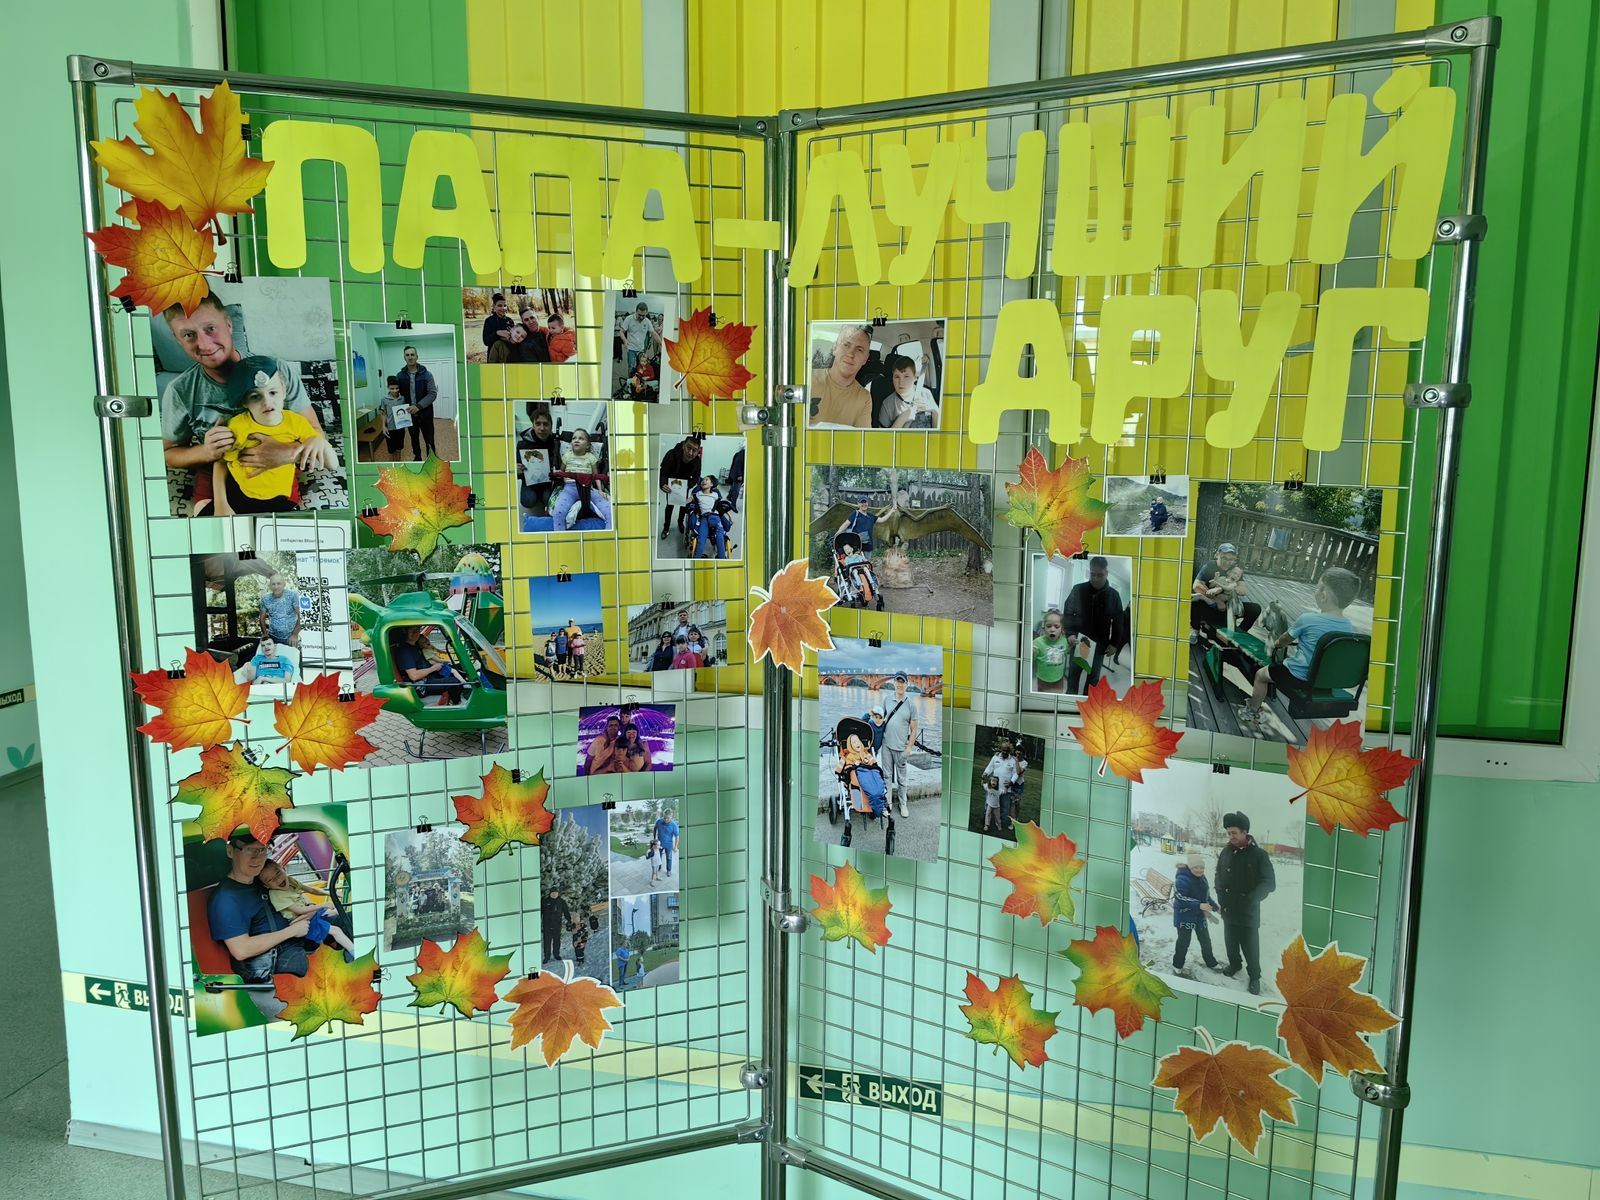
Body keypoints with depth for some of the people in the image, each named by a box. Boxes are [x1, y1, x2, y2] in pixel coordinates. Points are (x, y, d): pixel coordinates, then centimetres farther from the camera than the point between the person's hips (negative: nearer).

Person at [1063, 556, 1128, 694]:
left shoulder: (1113, 595, -1)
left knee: (1093, 677, 6)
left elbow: (1118, 621, 5)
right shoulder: (1078, 590, -5)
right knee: (1073, 674, 6)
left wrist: (1114, 644, -2)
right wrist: (1069, 634, -16)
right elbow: (1068, 613, -1)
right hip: (1078, 643, 0)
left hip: (1099, 645, 1)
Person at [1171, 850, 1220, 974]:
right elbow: (1181, 899, -32)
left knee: (1206, 940, 19)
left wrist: (1215, 907, 10)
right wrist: (1199, 905, -36)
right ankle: (1177, 965, 24)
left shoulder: (1202, 878, 3)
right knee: (1183, 942, 5)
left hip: (1200, 916, 8)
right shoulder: (1183, 879, -26)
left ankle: (1210, 962, 40)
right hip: (1185, 916, -8)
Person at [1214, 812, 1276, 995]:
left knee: (1250, 946, 2)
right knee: (1230, 942, 19)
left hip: (1249, 912, -4)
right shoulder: (1226, 852, 2)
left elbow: (1269, 883, -12)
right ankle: (1234, 964, 41)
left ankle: (1254, 976, 20)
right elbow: (1219, 877, 13)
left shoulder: (1259, 855, -12)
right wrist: (1221, 895, -2)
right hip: (1228, 910, 4)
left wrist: (1251, 899, -23)